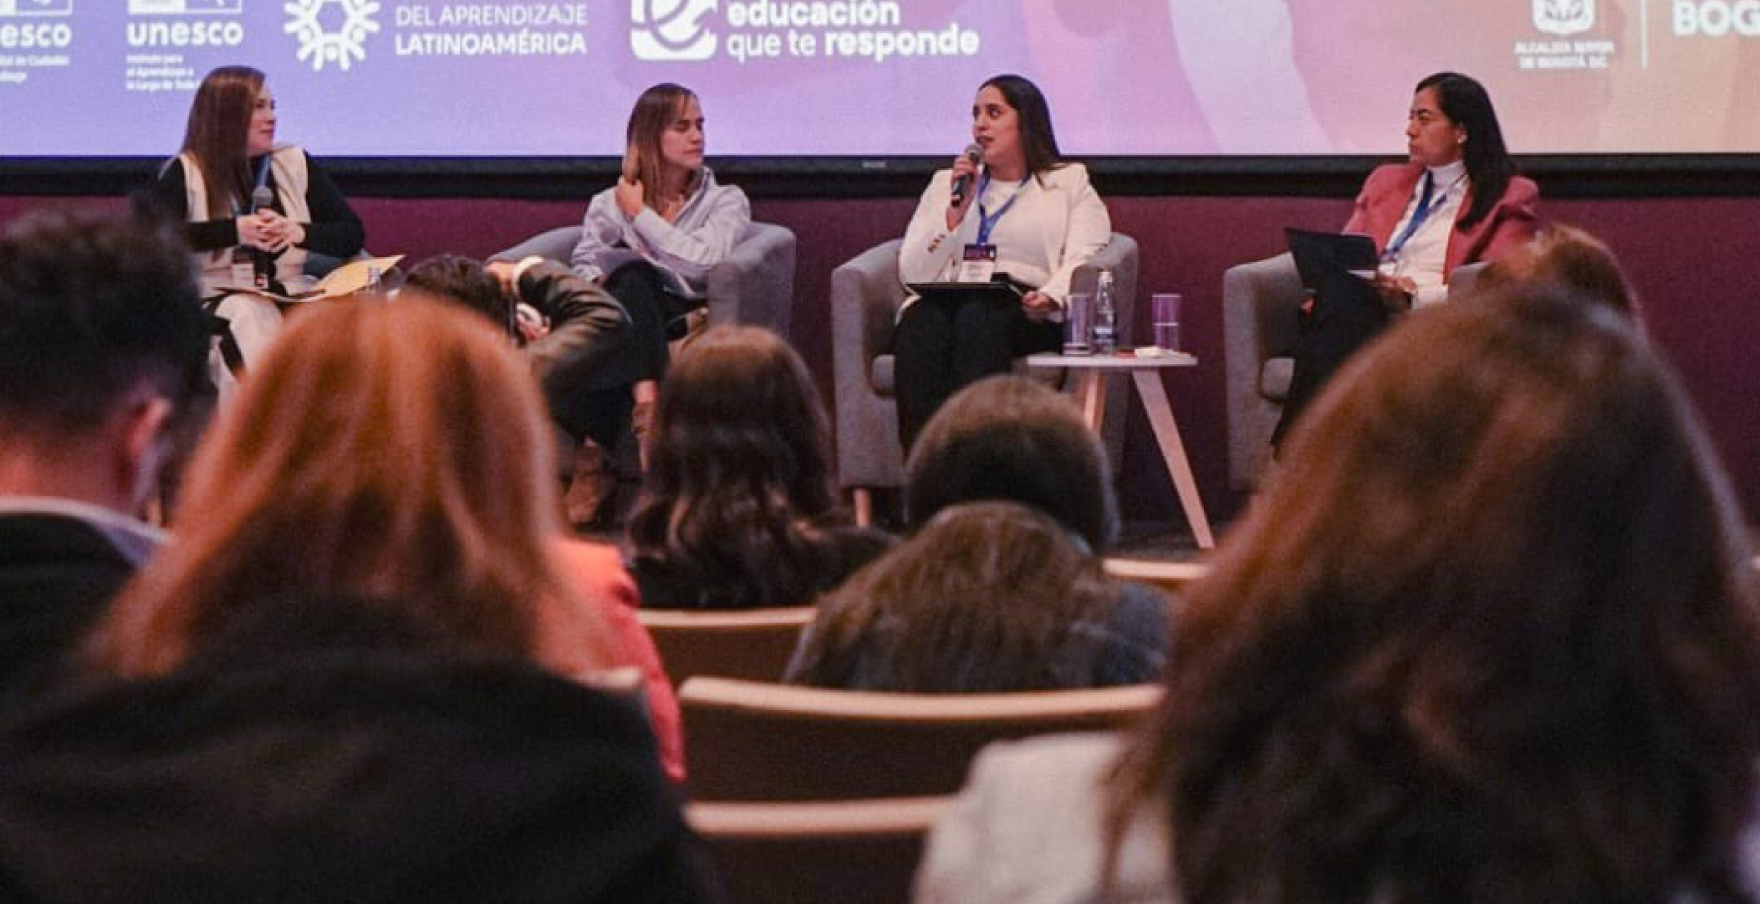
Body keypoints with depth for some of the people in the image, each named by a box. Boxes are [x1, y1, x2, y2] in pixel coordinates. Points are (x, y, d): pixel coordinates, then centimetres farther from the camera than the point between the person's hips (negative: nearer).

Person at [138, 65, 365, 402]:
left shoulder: (294, 163, 16)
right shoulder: (186, 172, 5)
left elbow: (353, 235, 12)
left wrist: (298, 232, -8)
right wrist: (234, 231, -16)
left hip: (291, 299, 3)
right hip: (216, 302, -3)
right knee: (250, 318, -37)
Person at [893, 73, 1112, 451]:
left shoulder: (1070, 184, 20)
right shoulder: (946, 183, 28)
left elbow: (1081, 260, 1)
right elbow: (911, 273, 15)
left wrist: (1051, 296, -20)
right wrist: (955, 213, 2)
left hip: (1024, 313, -2)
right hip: (945, 302, 2)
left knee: (978, 320, -38)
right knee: (922, 324, -36)